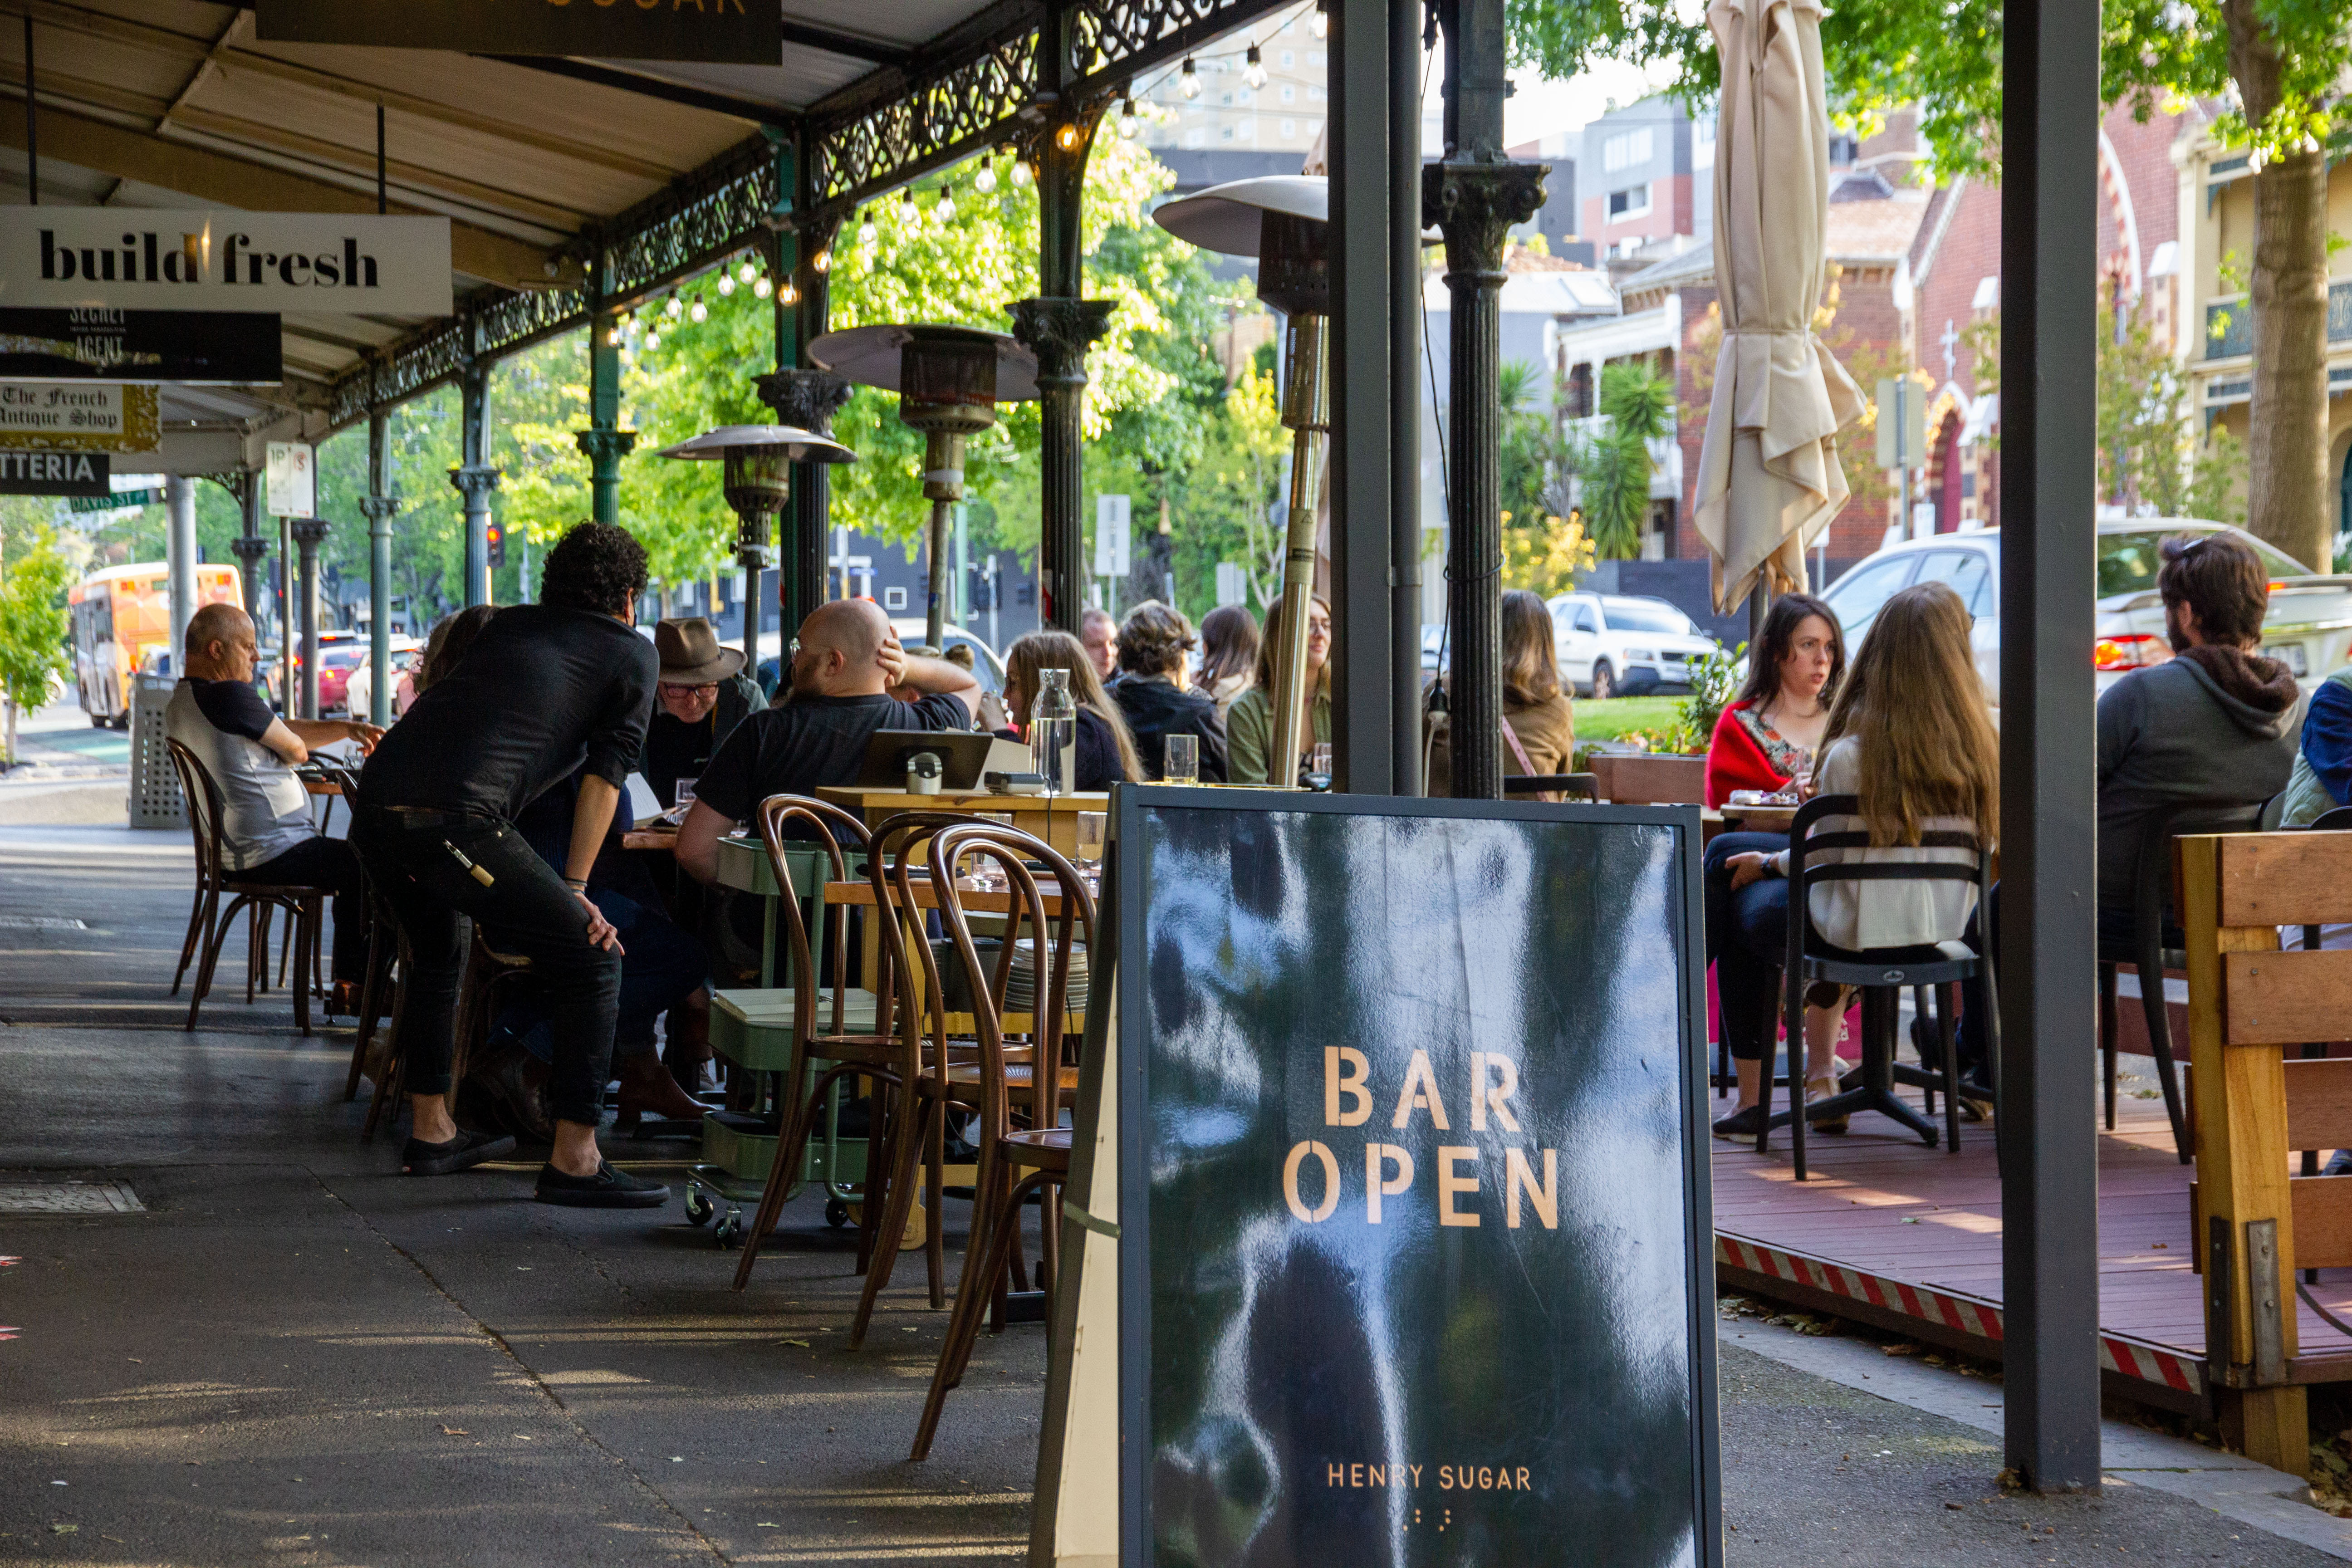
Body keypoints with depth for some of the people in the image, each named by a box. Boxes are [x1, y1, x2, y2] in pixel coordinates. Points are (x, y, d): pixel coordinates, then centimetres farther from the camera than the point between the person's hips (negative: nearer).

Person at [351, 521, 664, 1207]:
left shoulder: (506, 626, 30)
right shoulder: (633, 653, 15)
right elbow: (606, 776, 10)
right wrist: (574, 887, 13)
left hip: (375, 807, 7)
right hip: (456, 820, -7)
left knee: (436, 956, 31)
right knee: (590, 960, 2)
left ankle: (430, 1132, 37)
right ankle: (573, 1160, -1)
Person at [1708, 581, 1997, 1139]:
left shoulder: (1851, 755, -20)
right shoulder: (1981, 748, -7)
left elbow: (1825, 855, -7)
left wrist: (1769, 862, 17)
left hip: (1861, 935, -5)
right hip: (1944, 933, 5)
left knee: (1742, 900, 26)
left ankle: (1751, 1094, 30)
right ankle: (1821, 1074, 35)